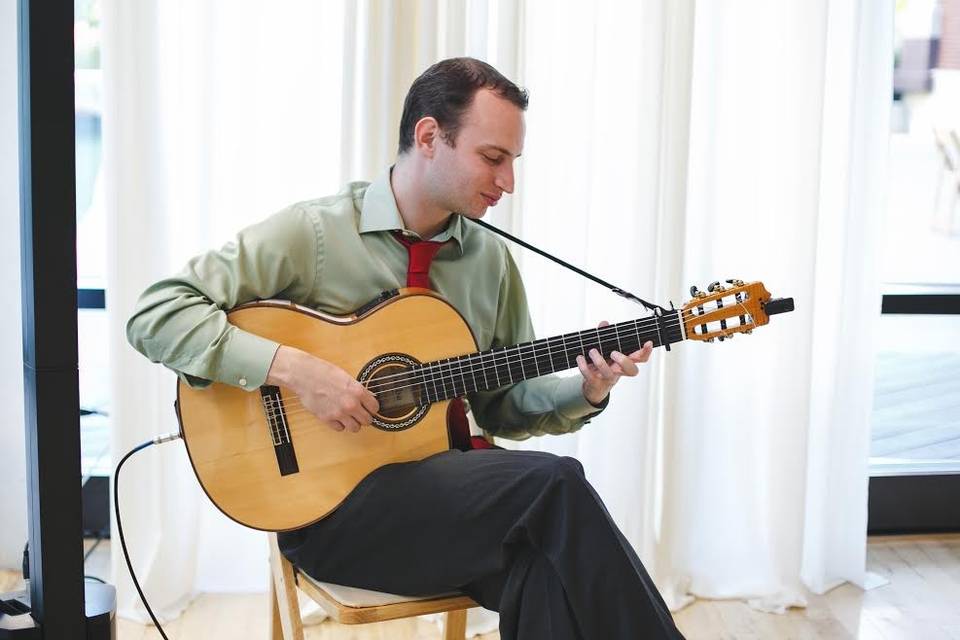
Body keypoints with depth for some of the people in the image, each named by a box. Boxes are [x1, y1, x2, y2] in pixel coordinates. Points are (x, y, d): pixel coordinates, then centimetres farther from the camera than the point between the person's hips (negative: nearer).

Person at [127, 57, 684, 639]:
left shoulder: (491, 258, 10)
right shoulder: (312, 232, -8)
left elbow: (506, 403, 16)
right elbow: (156, 315, -13)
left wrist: (586, 392, -4)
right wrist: (294, 368, -23)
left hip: (445, 479, 5)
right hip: (328, 500, -5)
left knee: (546, 557, -29)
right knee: (554, 482, -26)